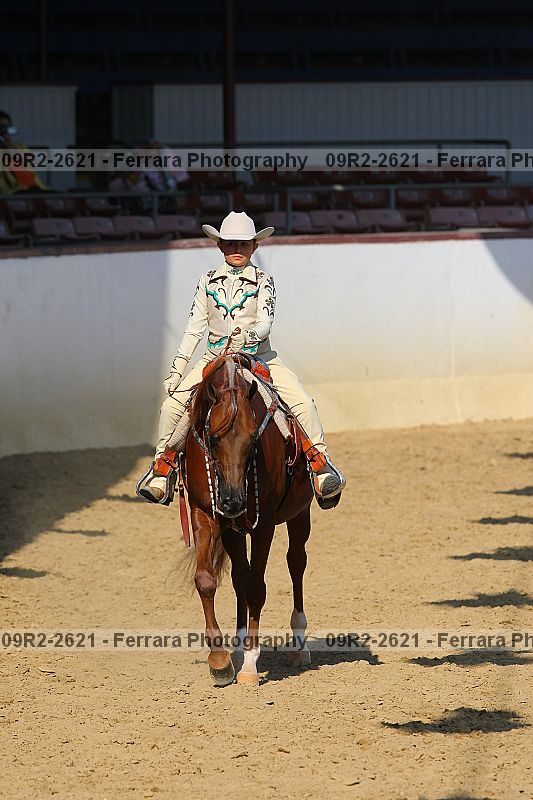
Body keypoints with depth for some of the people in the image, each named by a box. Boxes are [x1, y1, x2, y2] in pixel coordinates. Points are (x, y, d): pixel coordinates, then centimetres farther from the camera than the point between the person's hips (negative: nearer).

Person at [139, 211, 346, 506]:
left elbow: (265, 322, -13)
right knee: (172, 404, -13)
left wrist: (249, 335, -36)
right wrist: (177, 369, -1)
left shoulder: (263, 281, -1)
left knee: (302, 402, -21)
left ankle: (321, 463, -11)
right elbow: (194, 328, 5)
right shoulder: (208, 282, 5)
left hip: (259, 357, -2)